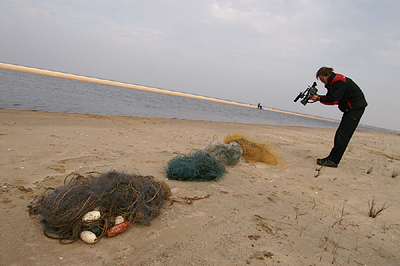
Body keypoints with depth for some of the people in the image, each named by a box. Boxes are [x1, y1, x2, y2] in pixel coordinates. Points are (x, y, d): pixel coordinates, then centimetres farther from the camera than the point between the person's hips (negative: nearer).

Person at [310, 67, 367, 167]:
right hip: (350, 108, 11)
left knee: (343, 135, -13)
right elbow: (330, 98, 12)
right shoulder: (333, 82, 13)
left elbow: (334, 100, -24)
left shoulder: (338, 81, -19)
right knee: (340, 134, 8)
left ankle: (333, 161, -15)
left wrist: (318, 99, -14)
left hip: (356, 108, -11)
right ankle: (332, 158, 11)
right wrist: (317, 96, -2)